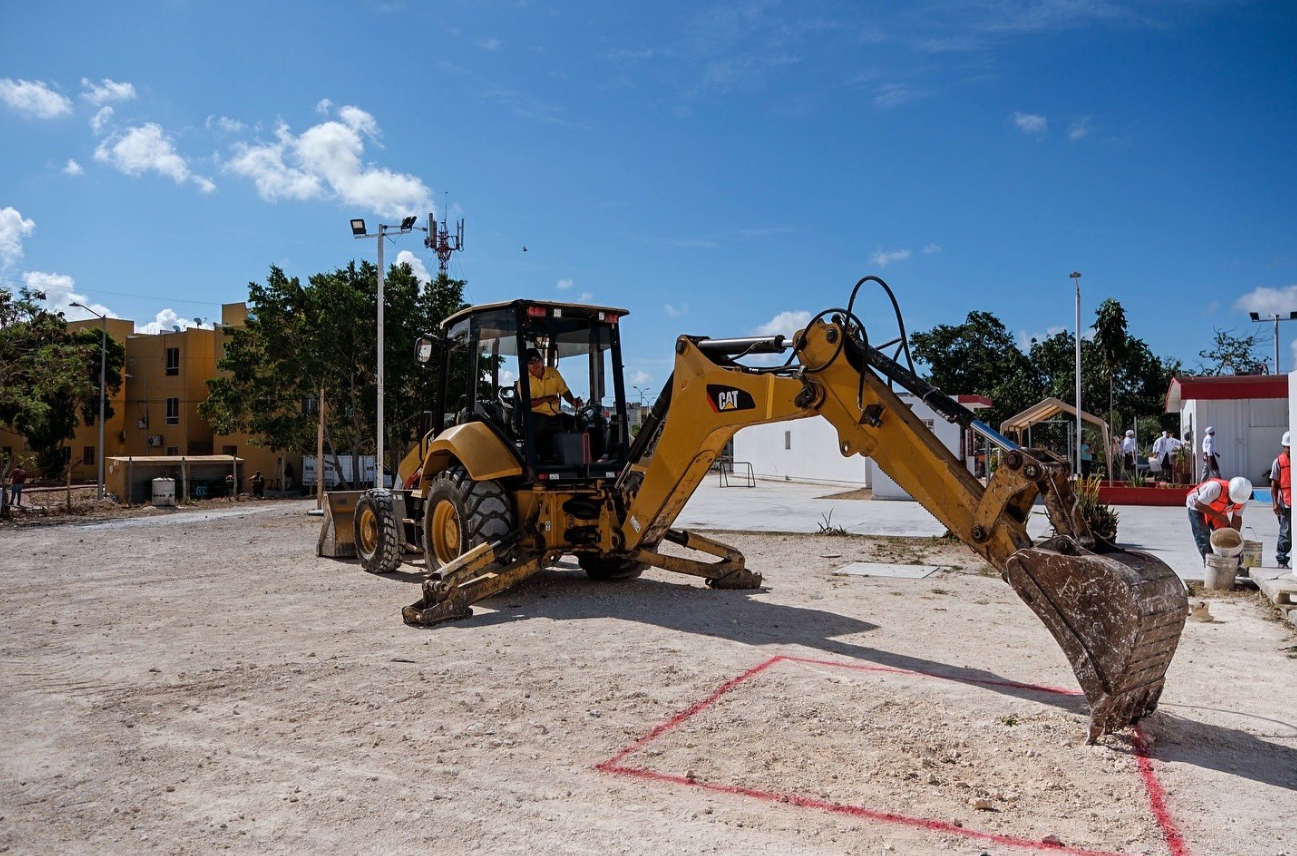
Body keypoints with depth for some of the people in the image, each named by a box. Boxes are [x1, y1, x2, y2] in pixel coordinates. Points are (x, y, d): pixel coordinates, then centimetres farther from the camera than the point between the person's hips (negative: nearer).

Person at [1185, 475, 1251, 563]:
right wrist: (1219, 516, -36)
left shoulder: (1242, 499, -18)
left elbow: (1237, 518, -5)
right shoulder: (1216, 487, -40)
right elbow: (1198, 505, -37)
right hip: (1198, 508, -6)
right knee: (1204, 539, -13)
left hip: (1218, 511, 6)